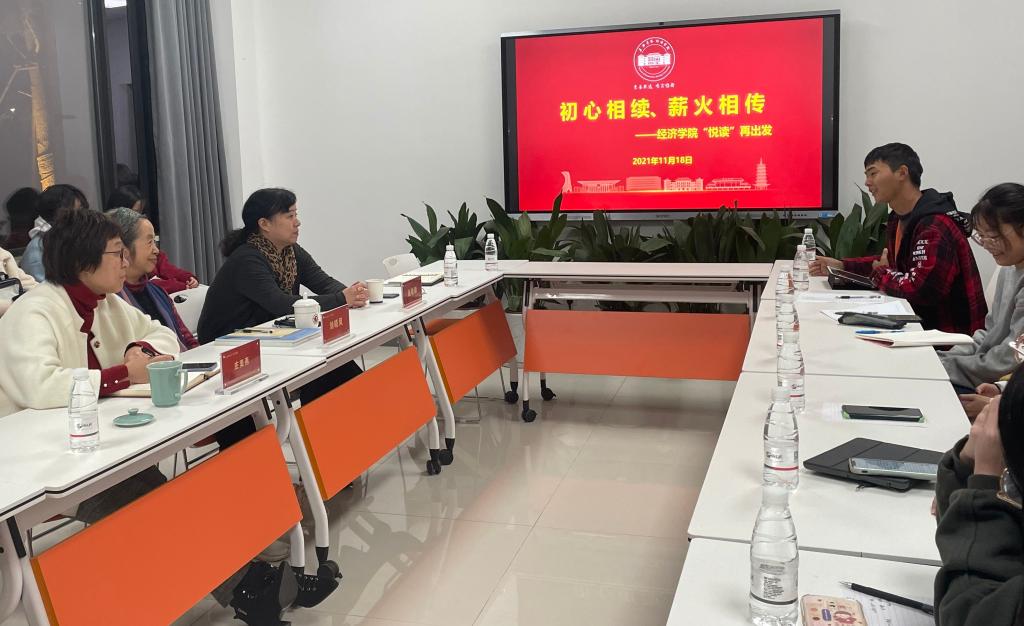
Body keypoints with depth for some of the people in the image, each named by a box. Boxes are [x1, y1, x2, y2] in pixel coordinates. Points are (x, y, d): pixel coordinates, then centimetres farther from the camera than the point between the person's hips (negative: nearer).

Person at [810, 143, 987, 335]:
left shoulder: (935, 227, -22)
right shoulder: (900, 219, 7)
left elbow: (920, 289, -31)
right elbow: (892, 262, 24)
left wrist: (879, 275, -12)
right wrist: (841, 266, 10)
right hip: (923, 323, 8)